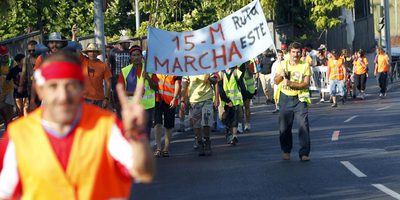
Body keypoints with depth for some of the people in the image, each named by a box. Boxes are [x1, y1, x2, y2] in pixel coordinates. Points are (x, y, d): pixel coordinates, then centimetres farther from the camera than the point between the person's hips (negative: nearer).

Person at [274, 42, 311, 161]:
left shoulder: (305, 66, -4)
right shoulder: (283, 64, 6)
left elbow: (306, 84, -12)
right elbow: (276, 81, 8)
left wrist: (291, 83, -24)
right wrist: (281, 75, -13)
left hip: (300, 98, -3)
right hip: (285, 98, 3)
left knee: (303, 125, -11)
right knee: (284, 126, 6)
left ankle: (304, 153, -8)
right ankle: (286, 151, 22)